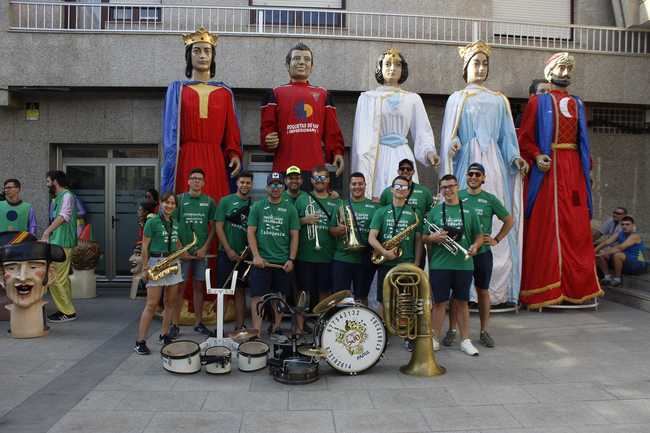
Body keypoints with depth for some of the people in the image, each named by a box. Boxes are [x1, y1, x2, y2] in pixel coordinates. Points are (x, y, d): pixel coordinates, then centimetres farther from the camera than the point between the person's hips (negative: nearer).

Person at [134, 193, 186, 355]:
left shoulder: (175, 222, 12)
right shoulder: (152, 222, -6)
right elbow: (145, 246, -6)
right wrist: (145, 267, -10)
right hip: (156, 263, -6)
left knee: (170, 302, 9)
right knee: (152, 304, -7)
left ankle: (164, 334, 22)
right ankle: (140, 341, -1)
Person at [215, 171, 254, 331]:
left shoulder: (254, 204, 6)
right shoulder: (225, 201, -1)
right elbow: (219, 227, -4)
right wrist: (229, 250, -11)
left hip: (245, 255, 2)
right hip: (226, 253, -2)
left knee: (240, 291, 9)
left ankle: (239, 326, 16)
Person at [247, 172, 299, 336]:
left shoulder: (290, 209, 5)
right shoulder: (257, 206, 4)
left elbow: (294, 235, 4)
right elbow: (250, 232, 1)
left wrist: (291, 259, -4)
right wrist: (256, 256, -10)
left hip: (283, 261, 1)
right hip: (261, 260, -1)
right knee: (258, 296, -3)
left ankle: (276, 329, 23)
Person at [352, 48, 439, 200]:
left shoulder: (413, 99, 10)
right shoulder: (368, 97, 7)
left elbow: (422, 131, 8)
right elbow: (363, 134, 2)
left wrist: (428, 151, -11)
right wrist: (362, 169, -7)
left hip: (403, 157, 1)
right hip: (377, 158, -1)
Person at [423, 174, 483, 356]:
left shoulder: (469, 211, 8)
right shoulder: (434, 211, 5)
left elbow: (479, 235, 11)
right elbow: (423, 238, 6)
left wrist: (475, 245, -9)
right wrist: (432, 238, -15)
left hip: (464, 264, 1)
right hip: (439, 265, -1)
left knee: (462, 302, 10)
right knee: (439, 302, 3)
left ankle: (465, 340, 19)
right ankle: (434, 339, 14)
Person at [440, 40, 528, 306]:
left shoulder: (499, 100, 21)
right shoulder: (457, 99, 14)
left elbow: (507, 137, 16)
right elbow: (451, 135, 5)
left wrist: (515, 158, -1)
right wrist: (453, 145, -17)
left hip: (494, 164, 3)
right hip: (468, 162, -2)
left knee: (496, 221, -5)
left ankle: (497, 287, -2)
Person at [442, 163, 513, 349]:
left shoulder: (490, 199, 1)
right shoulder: (457, 196, 1)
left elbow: (509, 220, 9)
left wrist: (496, 240, 1)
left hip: (483, 252, 1)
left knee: (483, 291, 10)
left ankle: (484, 331, 21)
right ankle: (452, 330, 15)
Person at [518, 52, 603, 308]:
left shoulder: (577, 104, 20)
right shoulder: (538, 102, 5)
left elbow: (582, 141, 20)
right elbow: (524, 137, -4)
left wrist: (587, 165, 10)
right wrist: (537, 156, -19)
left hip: (573, 169, 5)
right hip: (547, 168, -5)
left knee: (576, 227, 3)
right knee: (545, 226, -6)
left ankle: (576, 285, 10)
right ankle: (543, 289, -2)